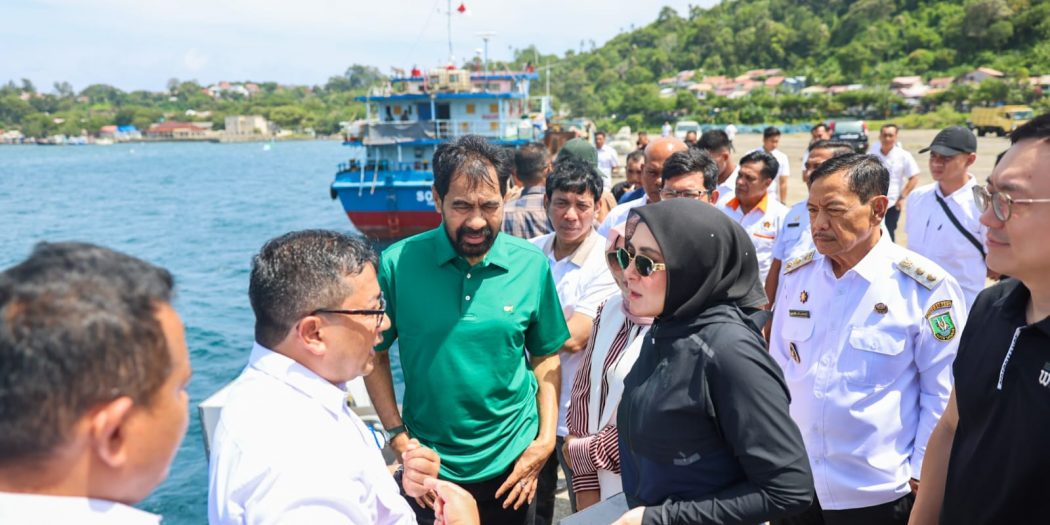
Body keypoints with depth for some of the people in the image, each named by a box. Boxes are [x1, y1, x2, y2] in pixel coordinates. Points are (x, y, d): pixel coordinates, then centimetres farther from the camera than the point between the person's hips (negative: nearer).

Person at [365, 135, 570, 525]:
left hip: (510, 465, 1)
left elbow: (545, 357, 2)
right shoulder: (397, 264, -13)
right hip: (429, 465, -1)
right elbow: (376, 356, -2)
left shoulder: (532, 266, -8)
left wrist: (546, 439, -5)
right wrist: (399, 438, -8)